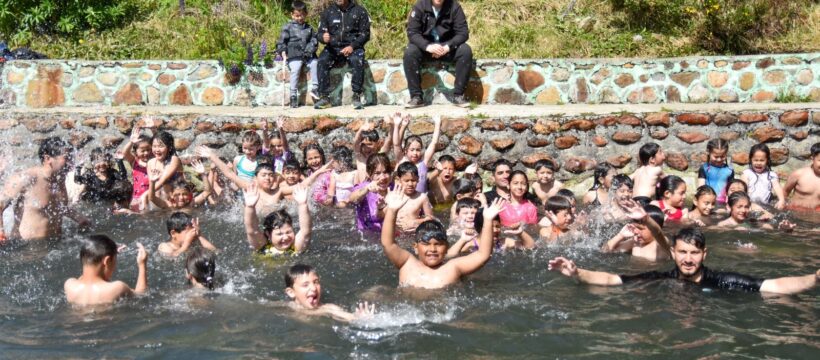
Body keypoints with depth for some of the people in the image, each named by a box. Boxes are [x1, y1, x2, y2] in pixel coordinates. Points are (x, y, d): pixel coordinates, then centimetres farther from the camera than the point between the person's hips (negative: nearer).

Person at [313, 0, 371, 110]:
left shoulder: (359, 11, 1)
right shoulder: (328, 12, 6)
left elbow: (365, 33, 0)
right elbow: (319, 33, 6)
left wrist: (352, 46, -15)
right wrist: (323, 37, -20)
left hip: (353, 47, -2)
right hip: (333, 47, 2)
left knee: (357, 61, -34)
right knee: (322, 61, -28)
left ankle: (357, 97, -25)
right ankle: (324, 97, -23)